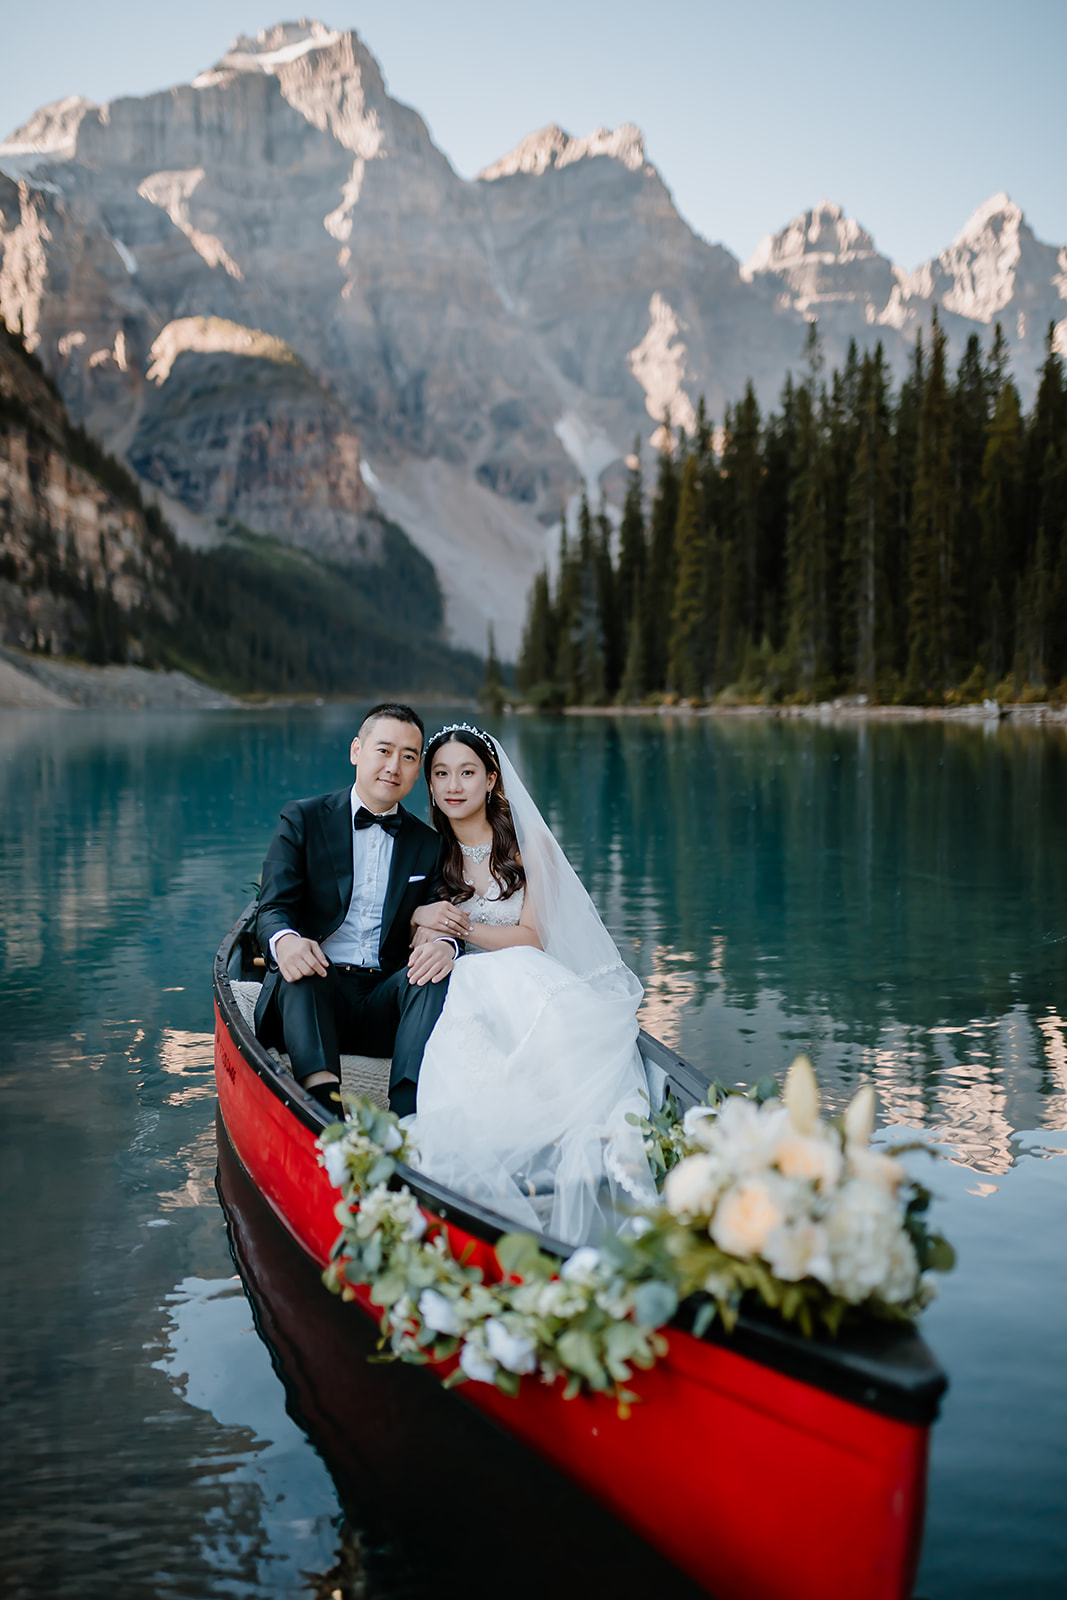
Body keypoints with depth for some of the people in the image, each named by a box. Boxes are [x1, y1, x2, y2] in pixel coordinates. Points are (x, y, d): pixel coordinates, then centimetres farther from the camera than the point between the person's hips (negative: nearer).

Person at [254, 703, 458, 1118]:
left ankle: (409, 1113, -46)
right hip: (311, 993, -2)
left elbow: (442, 924, 8)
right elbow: (272, 909, -1)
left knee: (436, 974, -28)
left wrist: (445, 944, -19)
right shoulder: (302, 819, 8)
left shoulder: (429, 845, 16)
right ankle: (322, 1098, -54)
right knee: (301, 963, -33)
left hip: (388, 998, 2)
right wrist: (284, 940, -27)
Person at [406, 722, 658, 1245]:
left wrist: (461, 926, -11)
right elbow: (420, 942, 16)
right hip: (462, 996, 2)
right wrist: (422, 919, -9)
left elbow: (531, 938, 3)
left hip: (528, 983, -2)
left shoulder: (529, 843, 9)